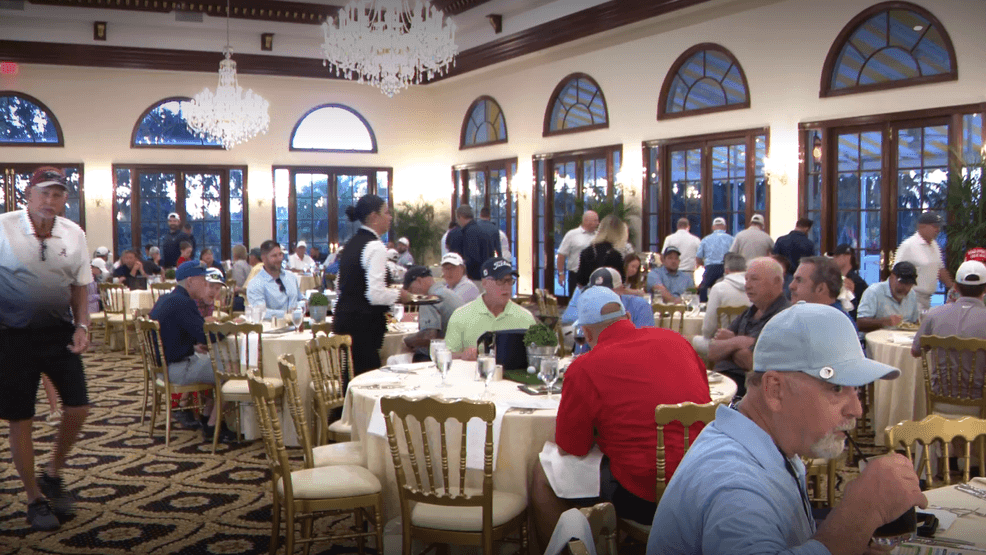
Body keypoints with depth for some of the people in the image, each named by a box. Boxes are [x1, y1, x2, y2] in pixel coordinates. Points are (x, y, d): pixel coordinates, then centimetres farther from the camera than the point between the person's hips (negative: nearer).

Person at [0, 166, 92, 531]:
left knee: (77, 408, 2)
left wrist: (82, 326, -2)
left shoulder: (74, 235, 1)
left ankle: (52, 475, 28)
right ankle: (35, 499, 19)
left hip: (59, 332, 4)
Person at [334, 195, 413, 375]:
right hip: (363, 325, -9)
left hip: (344, 319, 9)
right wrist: (399, 295, -4)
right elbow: (376, 294, -22)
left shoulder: (352, 243, 14)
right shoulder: (375, 247, -14)